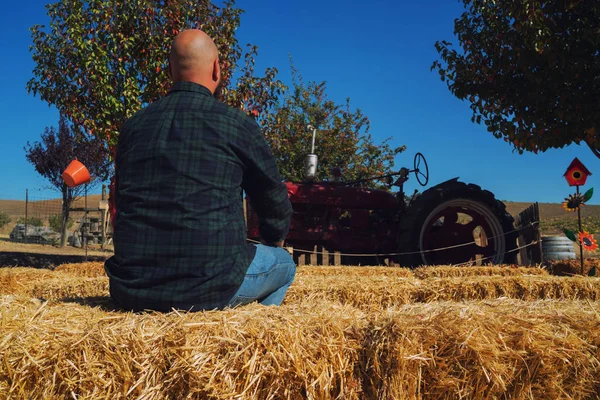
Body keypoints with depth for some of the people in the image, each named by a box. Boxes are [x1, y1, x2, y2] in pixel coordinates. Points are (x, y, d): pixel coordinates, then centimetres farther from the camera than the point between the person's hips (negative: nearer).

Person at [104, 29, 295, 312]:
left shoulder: (132, 126, 9)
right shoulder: (236, 124, -3)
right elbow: (273, 199, 8)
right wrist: (275, 243, 30)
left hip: (131, 291, 5)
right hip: (208, 288, -4)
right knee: (283, 263, 22)